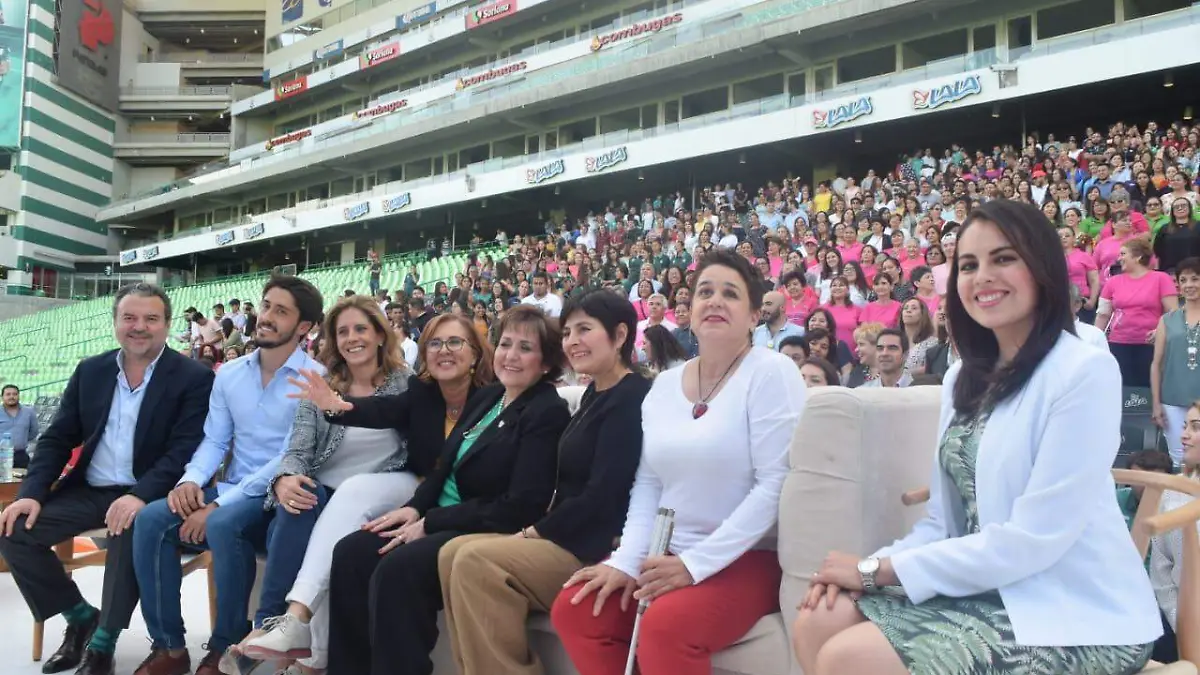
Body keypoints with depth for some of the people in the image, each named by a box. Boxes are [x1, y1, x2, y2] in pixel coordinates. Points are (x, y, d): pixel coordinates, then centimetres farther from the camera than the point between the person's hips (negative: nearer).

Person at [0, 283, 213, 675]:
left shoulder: (193, 378, -7)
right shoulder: (90, 371, 9)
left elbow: (185, 450, -15)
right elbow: (57, 438, 10)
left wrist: (140, 496, -31)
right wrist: (32, 492, -7)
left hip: (144, 497, -5)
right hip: (88, 490, 6)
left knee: (131, 532, -35)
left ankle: (102, 644, -16)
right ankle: (81, 617, 7)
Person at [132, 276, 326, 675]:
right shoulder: (228, 375, 10)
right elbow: (214, 441, 10)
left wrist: (219, 504, -21)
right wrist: (191, 480, -13)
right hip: (230, 493, 6)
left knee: (223, 525, -34)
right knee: (150, 520, -18)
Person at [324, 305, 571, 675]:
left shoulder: (548, 413, -12)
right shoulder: (486, 397, 13)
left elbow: (520, 507, -19)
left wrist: (430, 522, -16)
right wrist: (416, 508, -2)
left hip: (491, 535, -8)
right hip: (443, 521, 8)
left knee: (397, 569, -29)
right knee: (351, 553, -10)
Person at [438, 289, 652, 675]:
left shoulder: (631, 398, -14)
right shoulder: (596, 394, 16)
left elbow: (603, 496, -21)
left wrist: (540, 530, -10)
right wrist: (539, 530, 2)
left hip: (601, 548, -10)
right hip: (571, 534, 10)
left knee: (476, 561, -22)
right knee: (453, 553, -4)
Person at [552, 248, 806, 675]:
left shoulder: (771, 372, -10)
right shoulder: (665, 384, 9)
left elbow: (775, 484, -16)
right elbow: (647, 484, 9)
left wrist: (696, 563, -20)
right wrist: (627, 559, -7)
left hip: (746, 559, -6)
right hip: (669, 556, 6)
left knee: (665, 625, -31)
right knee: (573, 610, -9)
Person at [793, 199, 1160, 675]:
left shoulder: (1086, 371, -15)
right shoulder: (965, 378, 9)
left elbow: (1032, 540, -21)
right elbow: (945, 520, 8)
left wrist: (878, 569, -16)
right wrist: (867, 570, -11)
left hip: (1076, 615, -7)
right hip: (986, 590, 7)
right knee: (817, 625, -9)